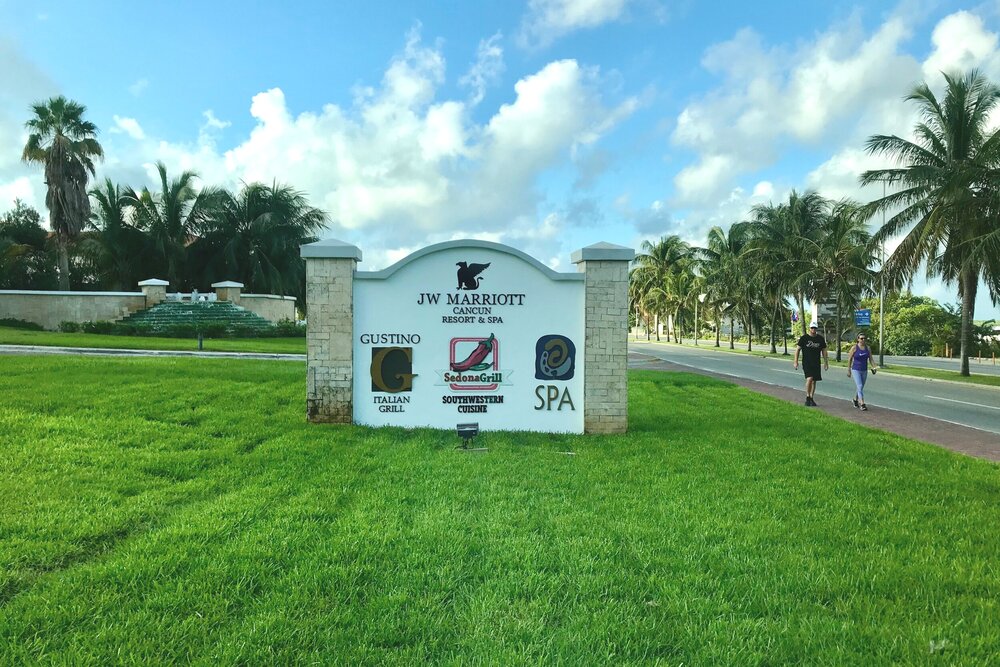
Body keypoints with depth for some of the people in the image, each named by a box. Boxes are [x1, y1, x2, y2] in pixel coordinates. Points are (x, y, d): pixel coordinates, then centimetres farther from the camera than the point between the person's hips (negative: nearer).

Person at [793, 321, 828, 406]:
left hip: (816, 363, 4)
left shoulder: (820, 339, 7)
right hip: (806, 363, -4)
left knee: (814, 381, 7)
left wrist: (826, 363, 11)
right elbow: (798, 349, 0)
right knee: (809, 378, -20)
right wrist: (796, 362, -5)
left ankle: (811, 398, 18)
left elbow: (824, 351, 14)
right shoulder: (804, 338, -3)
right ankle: (807, 397, -7)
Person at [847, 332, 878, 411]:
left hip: (864, 370, 5)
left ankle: (855, 399, 38)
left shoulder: (868, 348, 3)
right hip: (856, 370, -5)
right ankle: (862, 404, -14)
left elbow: (870, 359, 3)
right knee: (860, 387, -14)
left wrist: (874, 367, -13)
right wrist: (848, 370, -2)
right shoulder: (854, 348, -8)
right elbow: (849, 359, -3)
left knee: (860, 387, 15)